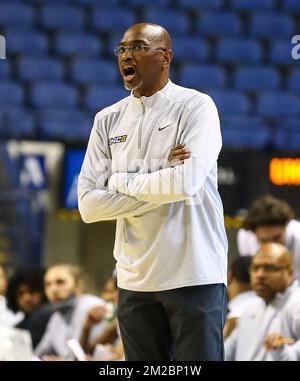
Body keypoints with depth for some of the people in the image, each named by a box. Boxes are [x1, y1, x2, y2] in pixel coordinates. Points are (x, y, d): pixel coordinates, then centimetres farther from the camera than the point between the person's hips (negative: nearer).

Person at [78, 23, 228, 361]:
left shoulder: (196, 107, -4)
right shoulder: (108, 120, 8)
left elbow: (186, 182, -19)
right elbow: (88, 205, 0)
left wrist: (119, 182, -5)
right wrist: (160, 188, -10)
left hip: (194, 277, -4)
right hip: (134, 279, 4)